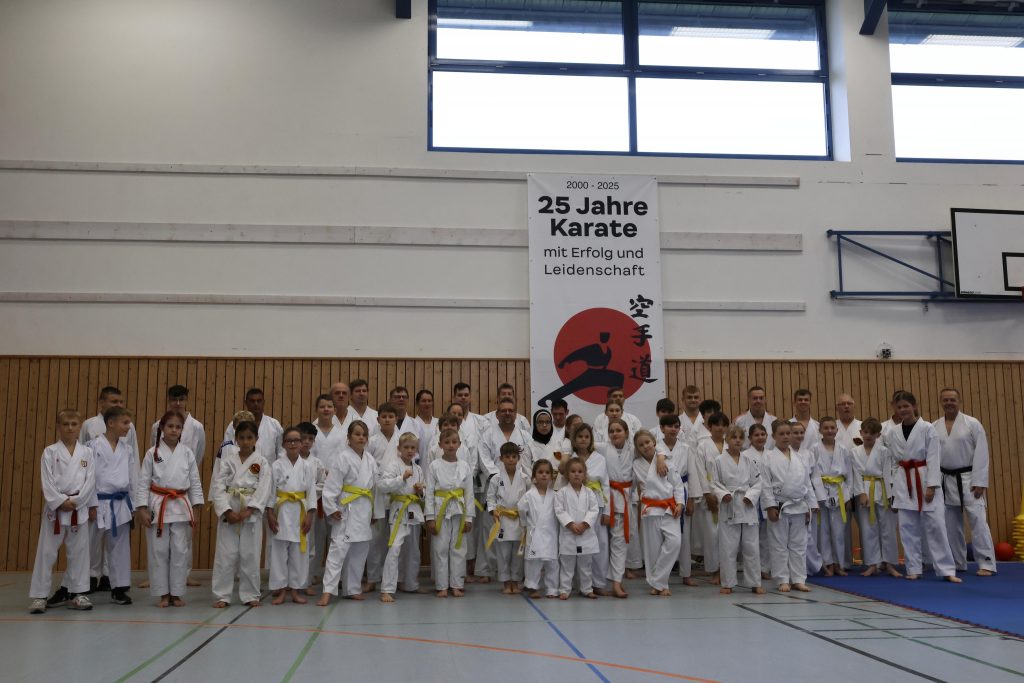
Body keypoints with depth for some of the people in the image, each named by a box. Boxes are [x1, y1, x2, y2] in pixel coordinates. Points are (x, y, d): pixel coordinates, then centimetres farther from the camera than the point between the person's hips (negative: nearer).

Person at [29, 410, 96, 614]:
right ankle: (39, 596, 8)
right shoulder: (50, 452, 1)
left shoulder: (87, 452, 6)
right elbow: (47, 482, -6)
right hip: (55, 507, -2)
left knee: (79, 551, 7)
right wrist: (60, 501, -16)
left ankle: (76, 593, 18)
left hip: (79, 508, 2)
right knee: (46, 552, 0)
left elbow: (90, 481, 0)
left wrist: (75, 501, -11)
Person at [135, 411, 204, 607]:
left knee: (180, 551, 3)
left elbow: (195, 482, 6)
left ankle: (176, 593, 15)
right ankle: (163, 594, 15)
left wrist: (196, 509, 3)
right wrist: (142, 509, -6)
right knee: (159, 551, 3)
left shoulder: (187, 453, 3)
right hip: (158, 506, -1)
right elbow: (143, 483, 0)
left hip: (181, 506, 1)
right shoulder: (152, 453, -1)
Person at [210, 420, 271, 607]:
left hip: (251, 513, -1)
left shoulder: (262, 462, 2)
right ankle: (222, 596, 10)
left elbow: (263, 490, -6)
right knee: (226, 554, 1)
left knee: (250, 555, 4)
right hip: (228, 511, 1)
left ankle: (250, 595, 15)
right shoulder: (228, 459, 4)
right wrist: (226, 510, -14)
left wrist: (247, 511, -16)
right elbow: (218, 485, -3)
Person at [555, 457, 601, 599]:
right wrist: (571, 524, -17)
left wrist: (584, 524, -14)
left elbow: (594, 510, -2)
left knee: (586, 564, 13)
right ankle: (564, 590, 12)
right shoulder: (562, 492, -3)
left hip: (586, 533, 2)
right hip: (568, 533, -2)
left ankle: (587, 589, 24)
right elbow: (559, 511, -8)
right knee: (566, 564, 4)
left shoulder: (589, 493, 3)